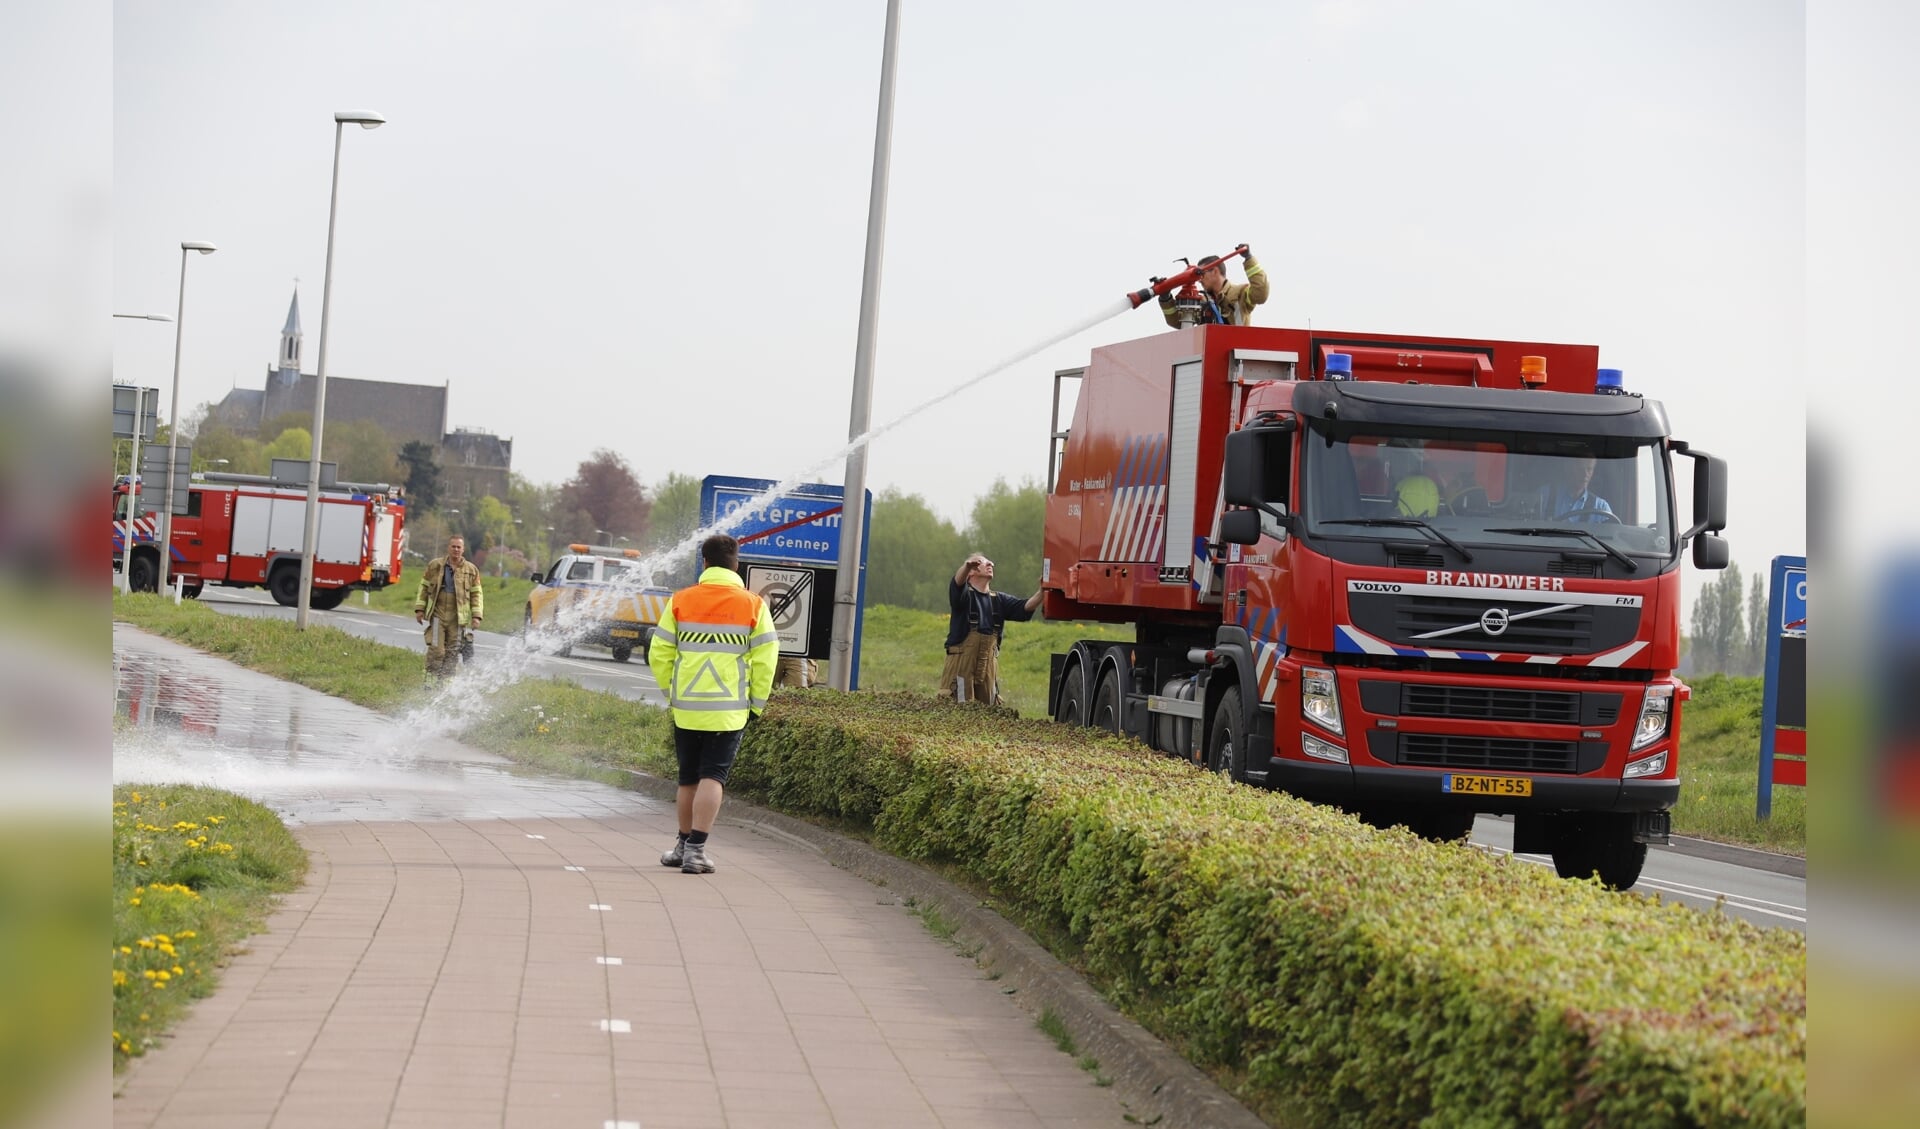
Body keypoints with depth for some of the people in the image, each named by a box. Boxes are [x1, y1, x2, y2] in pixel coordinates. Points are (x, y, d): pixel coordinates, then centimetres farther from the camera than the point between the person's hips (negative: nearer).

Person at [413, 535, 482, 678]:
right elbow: (423, 587, 12)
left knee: (453, 652, 3)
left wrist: (476, 616, 2)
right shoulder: (434, 565, 6)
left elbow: (477, 594, 10)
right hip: (437, 614, -1)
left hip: (458, 617, 1)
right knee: (436, 650, -9)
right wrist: (419, 608, 6)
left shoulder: (471, 570, 6)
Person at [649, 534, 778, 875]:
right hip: (729, 712, -2)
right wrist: (756, 704, 6)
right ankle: (696, 848, -14)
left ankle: (684, 844, 24)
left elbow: (659, 655, 3)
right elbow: (766, 660, -3)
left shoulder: (680, 602, 2)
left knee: (688, 779, 14)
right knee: (713, 777, -3)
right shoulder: (753, 606, -2)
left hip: (686, 707, 2)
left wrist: (671, 694, 14)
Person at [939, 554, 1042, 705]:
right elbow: (958, 582, -25)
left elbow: (1025, 607, -1)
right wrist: (967, 565, -49)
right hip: (962, 667, -5)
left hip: (988, 669, 6)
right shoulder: (965, 595, -1)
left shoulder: (999, 600, 14)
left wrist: (1042, 591, -21)